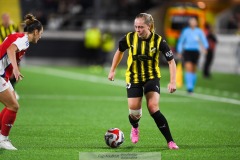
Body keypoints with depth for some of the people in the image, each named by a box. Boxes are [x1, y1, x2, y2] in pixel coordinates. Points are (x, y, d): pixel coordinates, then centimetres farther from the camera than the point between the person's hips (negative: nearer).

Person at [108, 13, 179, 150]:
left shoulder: (158, 40, -18)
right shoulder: (130, 38, -12)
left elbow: (171, 61, -11)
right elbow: (120, 51, 9)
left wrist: (173, 82, -20)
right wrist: (112, 70, 13)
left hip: (152, 77, -2)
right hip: (133, 78, 2)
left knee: (153, 108, -19)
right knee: (134, 111, -7)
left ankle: (170, 141, -11)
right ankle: (135, 128, 32)